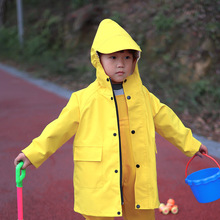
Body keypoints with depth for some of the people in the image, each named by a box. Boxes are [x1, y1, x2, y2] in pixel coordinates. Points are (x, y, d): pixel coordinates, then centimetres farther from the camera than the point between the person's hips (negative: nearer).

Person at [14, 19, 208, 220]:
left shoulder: (142, 95, 5)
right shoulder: (84, 99, -5)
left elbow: (164, 120, 16)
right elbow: (61, 128, -3)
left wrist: (190, 144, 23)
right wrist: (32, 153, -9)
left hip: (138, 179, 3)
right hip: (99, 181, -3)